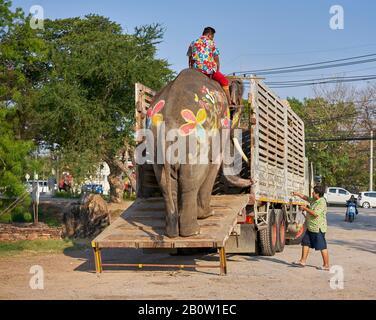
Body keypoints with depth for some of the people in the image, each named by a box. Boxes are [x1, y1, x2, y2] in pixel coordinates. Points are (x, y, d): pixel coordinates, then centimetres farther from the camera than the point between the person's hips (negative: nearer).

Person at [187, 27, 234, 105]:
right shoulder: (211, 43, 2)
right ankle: (229, 102, 7)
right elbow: (216, 59, 2)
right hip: (209, 69, -4)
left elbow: (190, 59, 15)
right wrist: (217, 70, 13)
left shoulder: (193, 43, 13)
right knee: (225, 81, 11)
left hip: (196, 70, 4)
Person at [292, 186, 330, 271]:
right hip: (311, 227, 10)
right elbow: (307, 198, 30)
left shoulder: (322, 202, -19)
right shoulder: (315, 200, 11)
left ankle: (326, 266, 1)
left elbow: (315, 214, -26)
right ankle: (303, 261, 19)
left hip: (318, 229, -10)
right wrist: (298, 194, 30)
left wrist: (305, 208, -17)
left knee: (322, 247, -4)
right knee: (305, 243, 13)